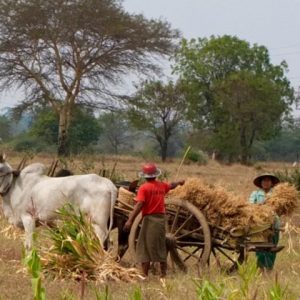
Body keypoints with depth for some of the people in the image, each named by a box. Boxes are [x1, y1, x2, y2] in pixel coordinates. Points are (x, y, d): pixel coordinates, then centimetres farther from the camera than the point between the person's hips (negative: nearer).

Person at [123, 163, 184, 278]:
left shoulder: (144, 188, -9)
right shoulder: (161, 185, 9)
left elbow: (139, 205, -20)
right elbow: (172, 185, 31)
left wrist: (130, 220, -25)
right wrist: (179, 182, 54)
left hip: (149, 219, -6)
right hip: (161, 219, 6)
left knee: (145, 248, -2)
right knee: (161, 248, 15)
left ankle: (145, 276, -7)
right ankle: (164, 275, 19)